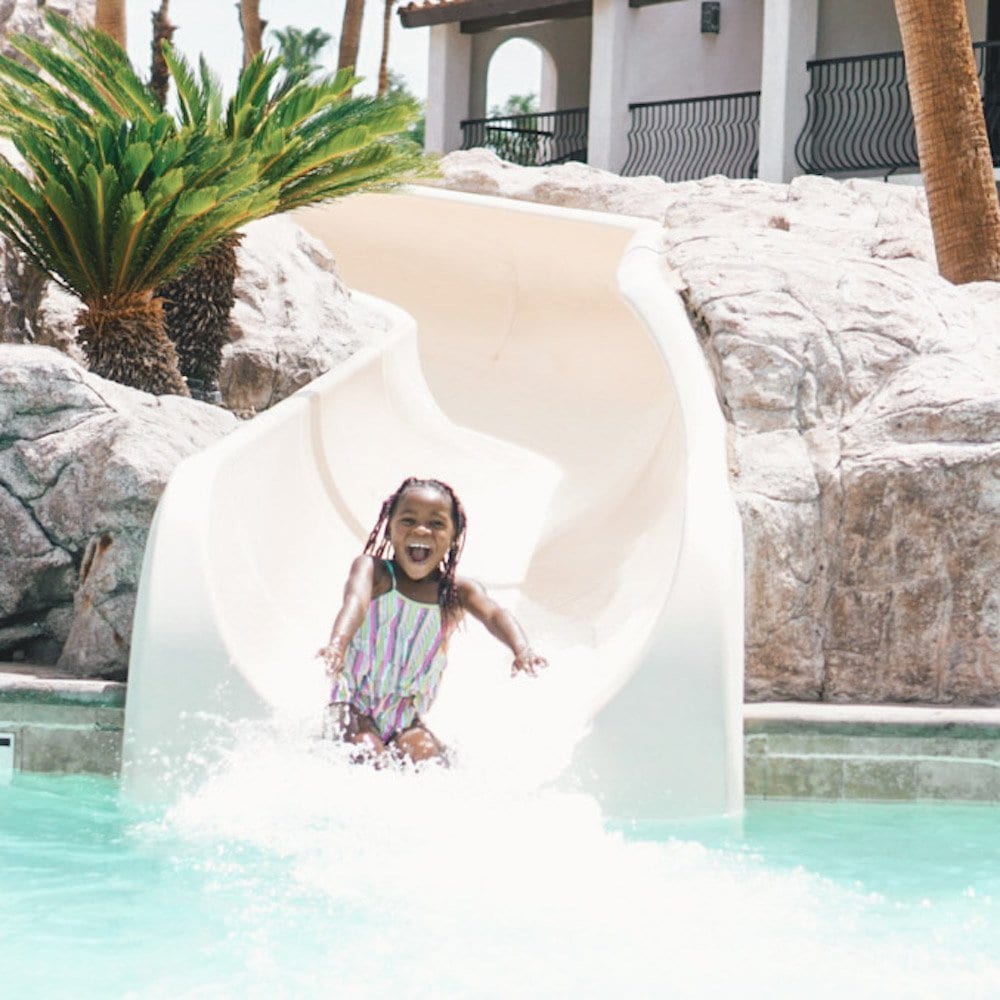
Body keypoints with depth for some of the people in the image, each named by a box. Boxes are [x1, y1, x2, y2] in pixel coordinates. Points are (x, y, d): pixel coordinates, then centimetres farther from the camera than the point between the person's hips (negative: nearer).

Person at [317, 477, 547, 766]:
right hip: (356, 708, -3)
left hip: (407, 720, 3)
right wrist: (338, 642, -54)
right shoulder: (373, 570, -7)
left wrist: (521, 649, -44)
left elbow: (493, 614, -19)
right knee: (367, 756, -29)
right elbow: (356, 601, -29)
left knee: (427, 755, -24)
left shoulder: (457, 591, 0)